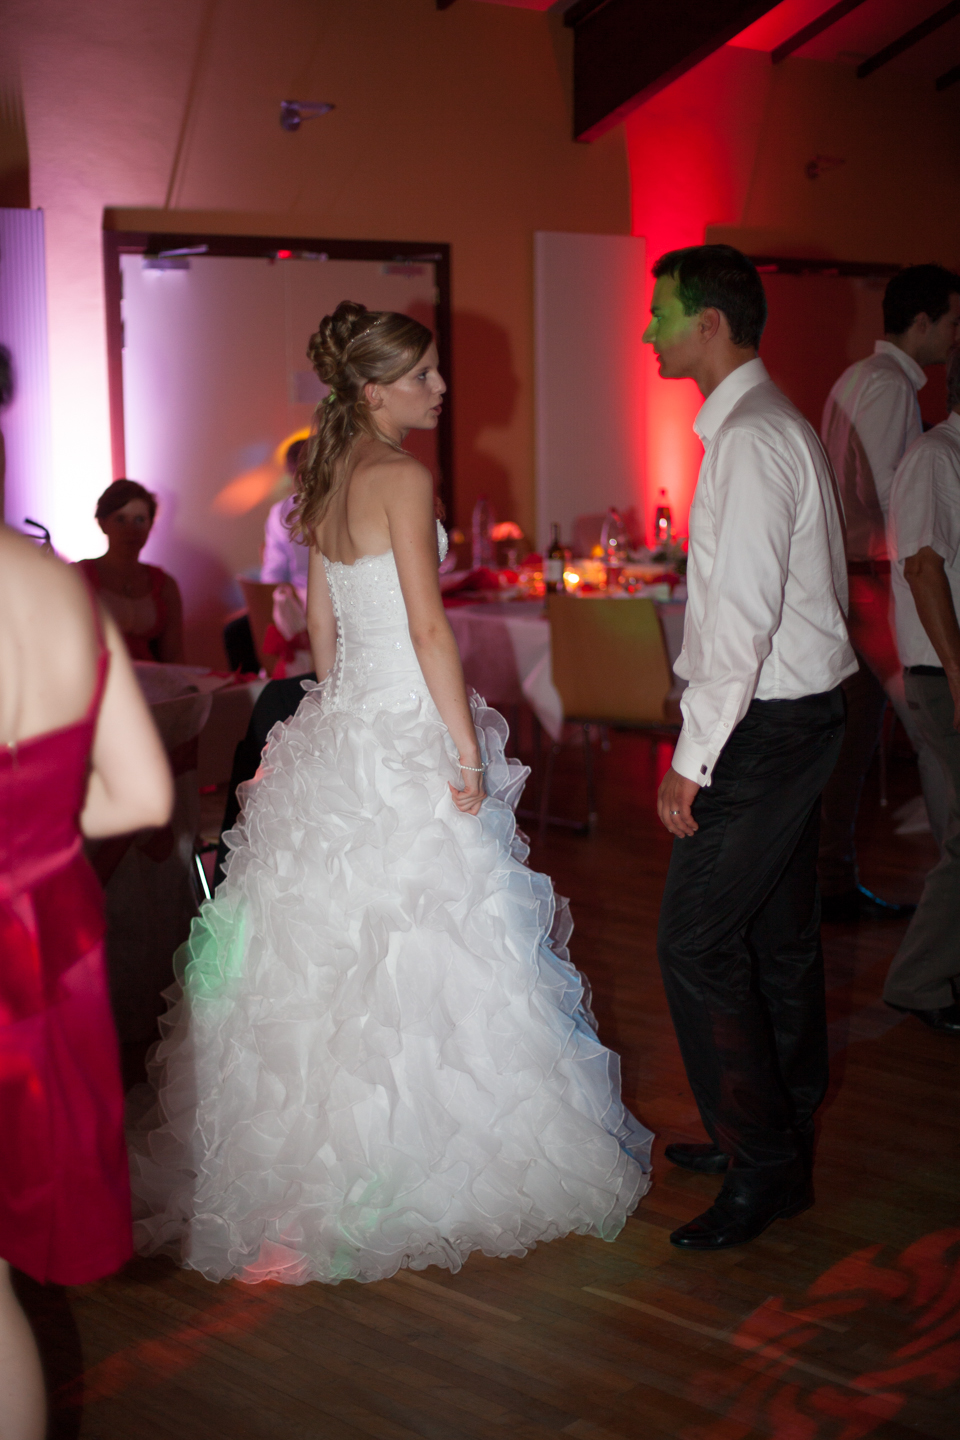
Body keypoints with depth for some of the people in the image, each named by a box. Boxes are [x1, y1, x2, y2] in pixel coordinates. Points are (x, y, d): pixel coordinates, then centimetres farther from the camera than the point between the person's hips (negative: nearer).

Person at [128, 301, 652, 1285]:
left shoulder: (326, 483, 12)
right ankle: (434, 1163, 7)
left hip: (339, 727, 9)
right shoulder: (402, 477, -14)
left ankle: (319, 1150, 24)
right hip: (409, 738, -9)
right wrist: (468, 749, -15)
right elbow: (427, 626, -18)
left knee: (331, 946, 14)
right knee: (425, 946, -1)